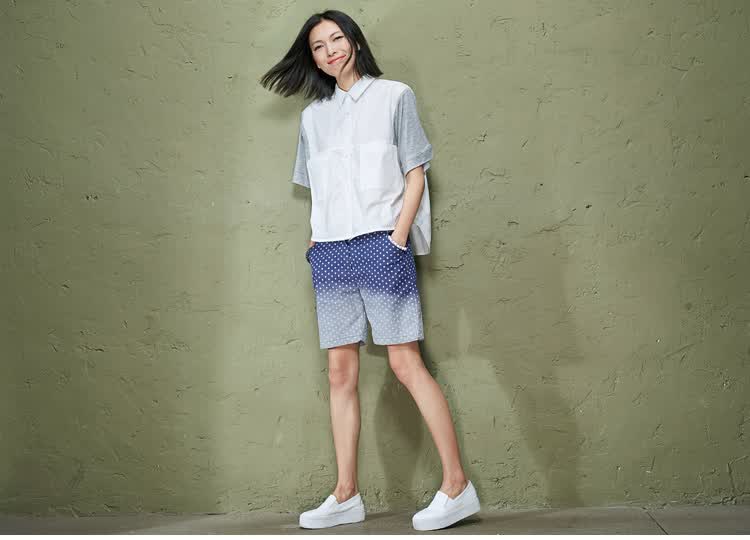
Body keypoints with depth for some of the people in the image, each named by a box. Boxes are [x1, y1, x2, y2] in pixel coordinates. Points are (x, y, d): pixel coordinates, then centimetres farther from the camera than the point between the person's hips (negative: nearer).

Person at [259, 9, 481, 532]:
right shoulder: (313, 117, 18)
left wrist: (398, 238, -9)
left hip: (380, 243, -5)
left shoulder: (394, 96, 6)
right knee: (341, 372, 3)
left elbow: (416, 175, 1)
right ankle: (346, 496, 8)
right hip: (330, 252, 5)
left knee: (406, 363, -10)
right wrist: (316, 238, 7)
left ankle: (458, 486, -4)